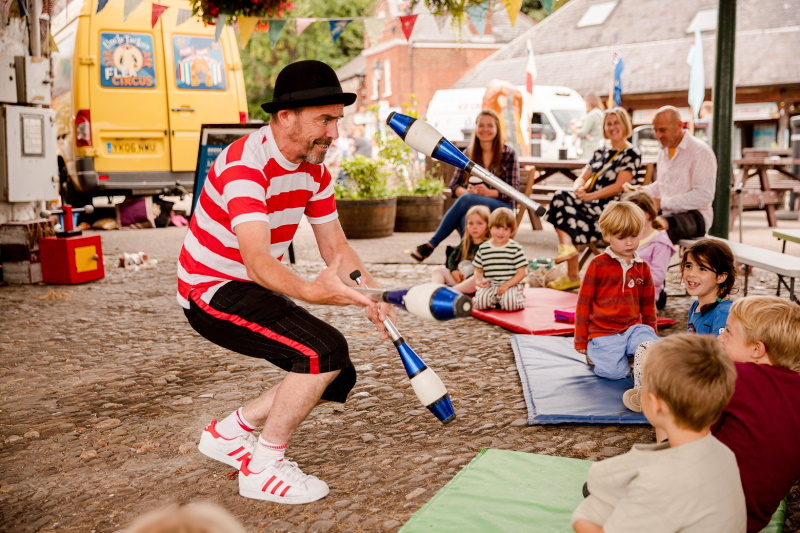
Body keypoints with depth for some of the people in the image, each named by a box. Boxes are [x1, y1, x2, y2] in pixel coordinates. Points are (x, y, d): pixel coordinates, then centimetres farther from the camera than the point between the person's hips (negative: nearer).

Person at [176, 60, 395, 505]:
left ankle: (230, 433, 18)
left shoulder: (315, 168, 2)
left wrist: (372, 295, -17)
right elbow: (257, 259, -39)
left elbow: (335, 246, 3)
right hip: (212, 291, -9)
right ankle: (263, 468, -8)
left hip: (258, 289, 9)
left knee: (337, 377, 5)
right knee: (324, 351, -25)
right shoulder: (245, 164, -27)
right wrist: (310, 291, -58)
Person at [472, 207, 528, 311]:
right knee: (480, 303, -24)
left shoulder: (515, 248, -2)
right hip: (490, 286, 2)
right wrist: (478, 281, -9)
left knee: (509, 305, -30)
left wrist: (507, 285, -15)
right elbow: (478, 269, 14)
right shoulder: (483, 248, 7)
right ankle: (495, 301, 9)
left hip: (512, 284, -2)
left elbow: (521, 272, -3)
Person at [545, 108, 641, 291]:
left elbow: (618, 186, -10)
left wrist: (590, 196, -20)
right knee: (561, 198, -23)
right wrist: (578, 188, -8)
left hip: (610, 210, -7)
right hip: (591, 207, 7)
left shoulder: (632, 154, 1)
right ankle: (567, 246, -32)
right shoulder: (601, 153, 23)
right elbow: (583, 177, 17)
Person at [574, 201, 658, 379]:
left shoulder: (643, 268, 12)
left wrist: (651, 335, 21)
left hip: (633, 329, 3)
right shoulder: (598, 265, -2)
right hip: (603, 334, -3)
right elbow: (583, 303, 1)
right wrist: (581, 342, 2)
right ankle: (594, 352, 8)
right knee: (613, 371, -24)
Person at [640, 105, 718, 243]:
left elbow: (705, 195, -17)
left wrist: (663, 203, -20)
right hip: (667, 215, 7)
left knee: (659, 225, -38)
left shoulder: (700, 150, -8)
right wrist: (642, 191, 6)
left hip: (695, 215, -7)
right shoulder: (663, 152, 16)